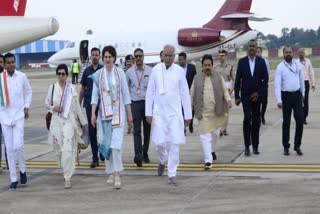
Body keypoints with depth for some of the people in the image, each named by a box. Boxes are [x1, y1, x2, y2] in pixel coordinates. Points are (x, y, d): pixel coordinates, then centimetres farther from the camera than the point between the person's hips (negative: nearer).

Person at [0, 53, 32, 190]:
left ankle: (22, 170, 16)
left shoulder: (21, 76, -1)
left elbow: (28, 92, 13)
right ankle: (13, 179, 13)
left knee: (18, 145, -12)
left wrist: (27, 107, 5)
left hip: (19, 115, -1)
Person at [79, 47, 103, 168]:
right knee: (92, 130, 0)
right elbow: (82, 89, 13)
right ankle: (95, 158, 6)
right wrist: (78, 104, 10)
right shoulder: (87, 71, 8)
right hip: (89, 104, 2)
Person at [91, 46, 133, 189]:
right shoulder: (98, 75, 4)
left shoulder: (120, 73, 2)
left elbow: (126, 94, 5)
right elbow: (95, 95, 4)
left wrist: (129, 114, 4)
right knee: (106, 143, 6)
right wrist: (93, 113, -4)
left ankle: (117, 175, -13)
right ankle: (111, 173, 16)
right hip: (104, 112, 2)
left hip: (118, 112, -2)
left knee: (116, 143, -11)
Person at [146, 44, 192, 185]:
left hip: (175, 113, 0)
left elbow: (185, 94, 2)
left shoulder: (179, 71, -2)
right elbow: (150, 92, 3)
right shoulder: (156, 69, -1)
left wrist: (188, 115, 3)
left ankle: (172, 174, 5)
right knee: (159, 142, -1)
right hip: (159, 112, 0)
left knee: (175, 143, -5)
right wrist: (148, 112, -1)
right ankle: (163, 161, 31)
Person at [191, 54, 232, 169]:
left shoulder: (218, 76, 5)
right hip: (203, 112, -1)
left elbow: (225, 90, 5)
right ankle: (208, 160, -6)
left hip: (217, 111, 1)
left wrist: (228, 99, -12)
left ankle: (211, 150, 42)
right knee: (205, 135, -6)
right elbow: (192, 94, 9)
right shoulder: (197, 78, 5)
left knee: (215, 132, 14)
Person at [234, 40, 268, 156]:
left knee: (256, 121, 5)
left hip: (257, 95, 1)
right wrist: (236, 96, -2)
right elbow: (237, 80, 2)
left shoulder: (261, 61, 3)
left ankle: (255, 145, 14)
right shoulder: (242, 61, 2)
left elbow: (265, 79, 3)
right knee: (247, 118, -12)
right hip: (245, 95, -1)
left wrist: (259, 93, -7)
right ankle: (247, 146, -7)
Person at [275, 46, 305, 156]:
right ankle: (286, 147, 16)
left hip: (297, 95, 3)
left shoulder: (298, 64, 4)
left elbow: (301, 79, 13)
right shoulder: (280, 67, -7)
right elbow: (277, 84, -12)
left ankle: (297, 146, 8)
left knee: (300, 120, -4)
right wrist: (279, 100, -20)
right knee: (286, 122, 5)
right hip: (286, 95, -2)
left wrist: (302, 93, 16)